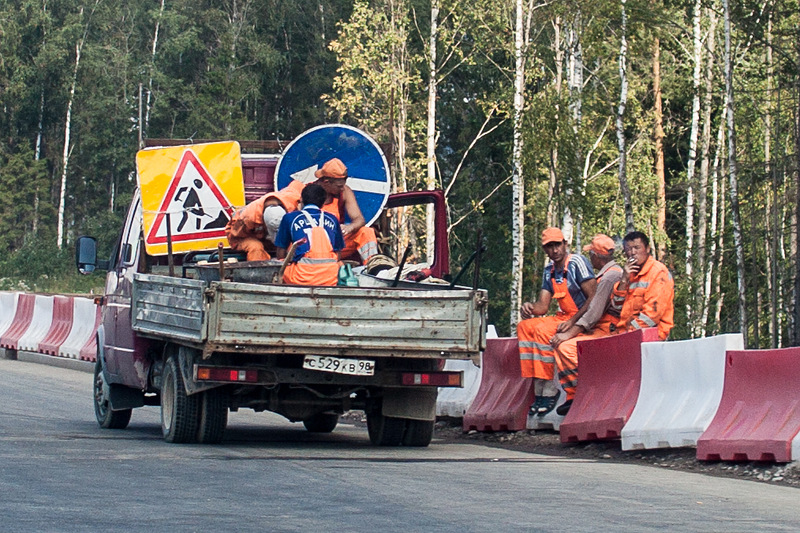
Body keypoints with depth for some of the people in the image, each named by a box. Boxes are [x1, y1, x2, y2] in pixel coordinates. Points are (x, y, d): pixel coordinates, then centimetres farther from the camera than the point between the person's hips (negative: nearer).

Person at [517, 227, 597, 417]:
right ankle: (538, 388, -18)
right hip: (563, 317, 8)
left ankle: (549, 390, -26)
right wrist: (529, 307, -14)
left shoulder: (577, 262, -12)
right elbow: (542, 307, 10)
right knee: (525, 326, -11)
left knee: (542, 330, -28)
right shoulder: (549, 271, 12)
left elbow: (593, 298, -18)